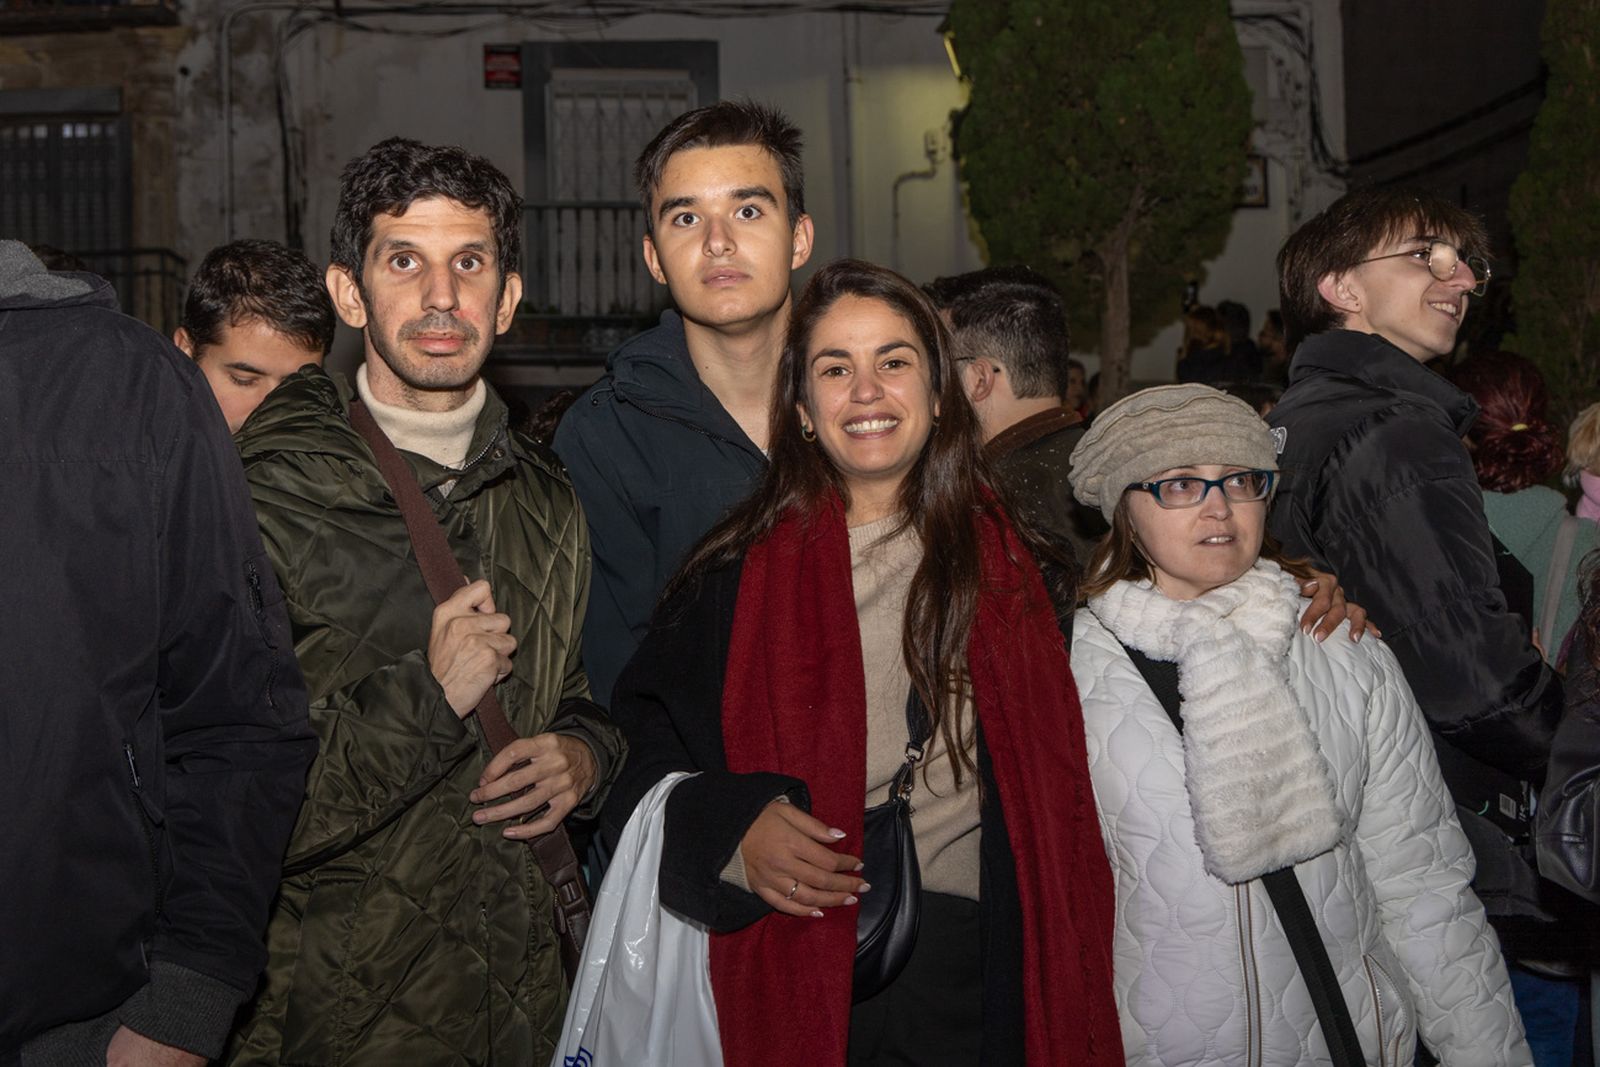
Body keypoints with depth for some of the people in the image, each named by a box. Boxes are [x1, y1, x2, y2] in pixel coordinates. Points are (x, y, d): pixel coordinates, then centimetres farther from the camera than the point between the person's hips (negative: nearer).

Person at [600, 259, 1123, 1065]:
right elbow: (648, 747, 2)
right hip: (797, 962, -1)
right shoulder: (741, 572, 0)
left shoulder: (1003, 561, 6)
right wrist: (731, 829, -14)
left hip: (973, 960, 1)